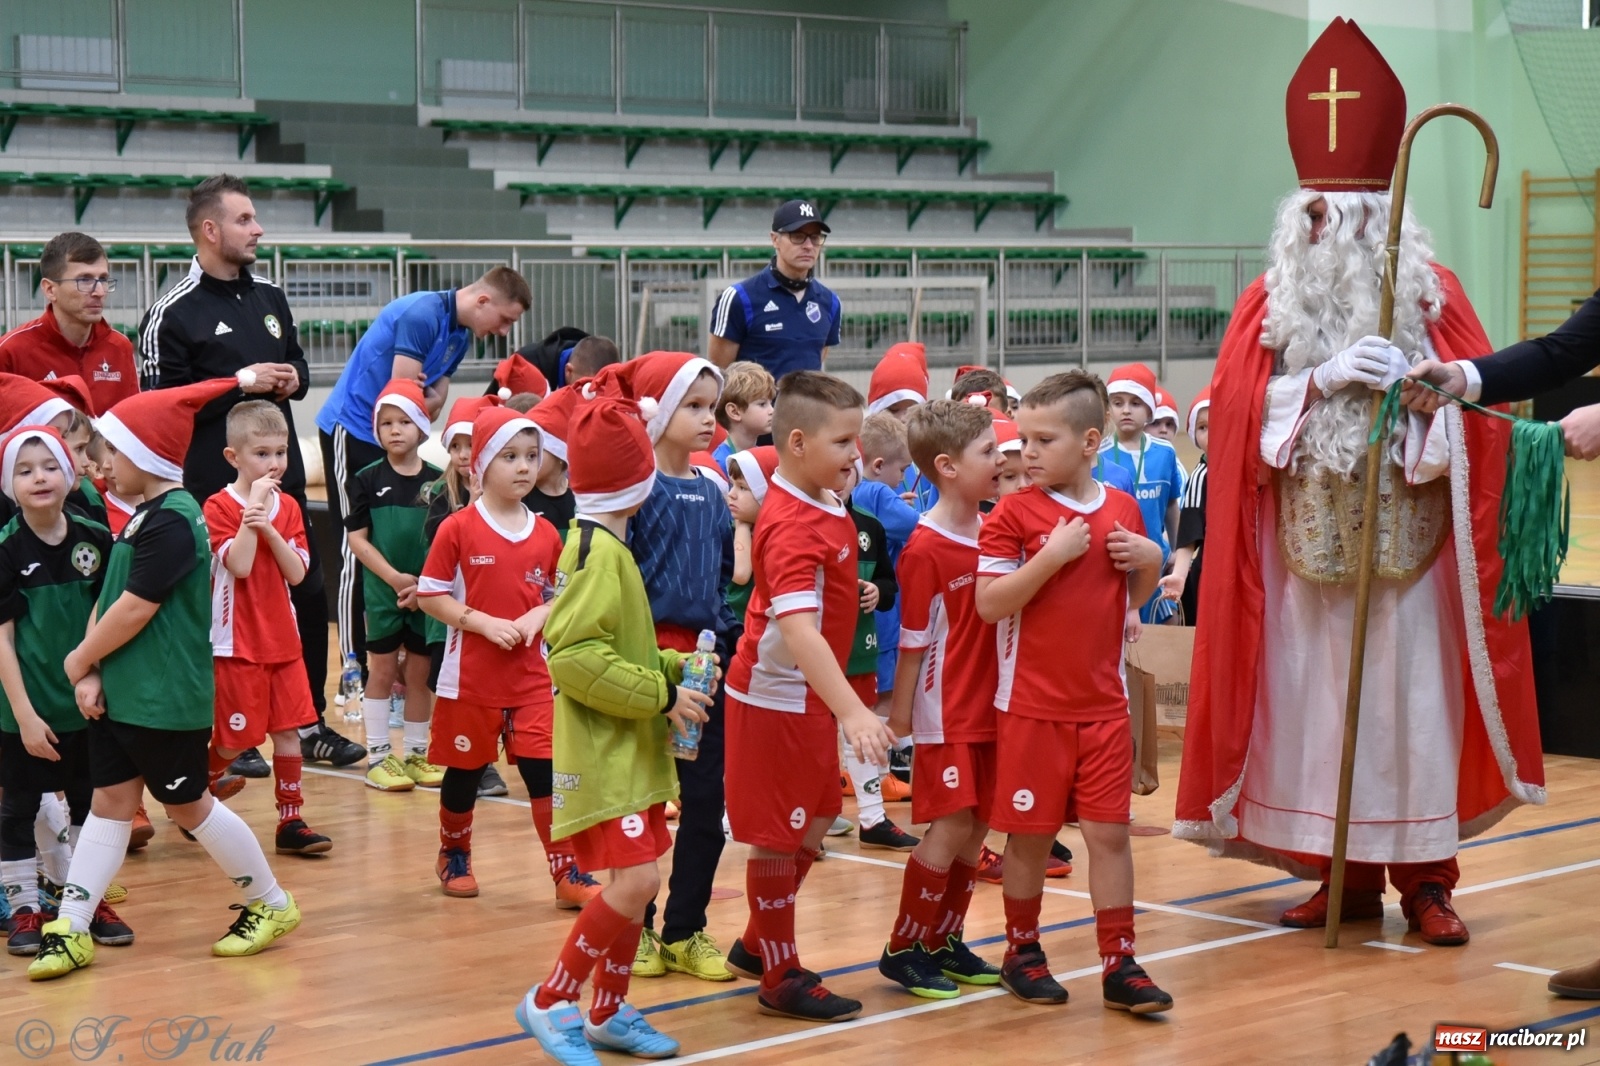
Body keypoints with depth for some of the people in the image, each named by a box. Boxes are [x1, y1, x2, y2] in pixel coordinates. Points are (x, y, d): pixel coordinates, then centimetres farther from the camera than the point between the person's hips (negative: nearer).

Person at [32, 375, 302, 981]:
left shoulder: (172, 521, -20)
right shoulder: (143, 518, 11)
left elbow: (133, 610, -22)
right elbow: (107, 600, 10)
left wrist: (79, 661, -10)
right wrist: (91, 676, -1)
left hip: (166, 701, -9)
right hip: (119, 694, 9)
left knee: (188, 806, 4)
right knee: (110, 803, 9)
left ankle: (271, 905, 19)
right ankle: (70, 930, 10)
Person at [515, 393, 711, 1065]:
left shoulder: (607, 546, 13)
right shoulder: (598, 551, -17)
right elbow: (575, 656, -25)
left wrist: (674, 668, 6)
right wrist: (662, 694, -20)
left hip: (630, 749, 10)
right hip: (602, 751, -10)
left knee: (637, 882, 12)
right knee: (636, 879, -17)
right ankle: (552, 1002, -4)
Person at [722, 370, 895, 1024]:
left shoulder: (829, 506, 5)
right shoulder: (793, 528, -25)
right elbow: (797, 629, -37)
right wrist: (853, 711, -43)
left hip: (811, 696, 10)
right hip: (775, 697, -10)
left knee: (814, 825, 18)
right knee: (775, 838, 3)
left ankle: (757, 946, 34)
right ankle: (780, 977, 14)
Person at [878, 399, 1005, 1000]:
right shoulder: (926, 549, -14)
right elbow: (913, 640, -11)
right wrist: (900, 713, -9)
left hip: (990, 707, 7)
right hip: (945, 713, -7)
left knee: (977, 827, 9)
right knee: (951, 825, -7)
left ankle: (945, 941, 21)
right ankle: (903, 948, 5)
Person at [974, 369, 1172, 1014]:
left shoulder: (1122, 509, 6)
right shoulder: (1014, 514, -8)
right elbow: (989, 604, -15)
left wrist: (1150, 561, -3)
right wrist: (1053, 554, -22)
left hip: (1104, 705, 3)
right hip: (1032, 707, -3)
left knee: (1110, 832, 3)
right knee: (1030, 835, 7)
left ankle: (1119, 964, 8)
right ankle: (1021, 950, 23)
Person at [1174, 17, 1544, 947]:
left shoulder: (1432, 291, 3)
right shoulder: (1271, 301, 5)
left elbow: (1478, 404, -1)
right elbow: (1239, 407, -3)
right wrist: (1324, 378, -17)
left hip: (1408, 543, -1)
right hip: (1308, 543, 1)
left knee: (1413, 698, -1)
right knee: (1319, 700, 2)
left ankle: (1426, 878, 7)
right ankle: (1346, 876, 12)